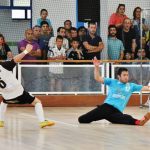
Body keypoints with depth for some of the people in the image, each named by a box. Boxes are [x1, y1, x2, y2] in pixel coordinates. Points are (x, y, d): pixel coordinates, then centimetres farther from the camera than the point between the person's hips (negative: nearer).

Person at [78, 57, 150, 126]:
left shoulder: (131, 86, 18)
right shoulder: (112, 82, 13)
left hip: (117, 111, 0)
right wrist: (97, 67, -7)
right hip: (107, 106, 1)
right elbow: (98, 78, 7)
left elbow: (144, 88, 14)